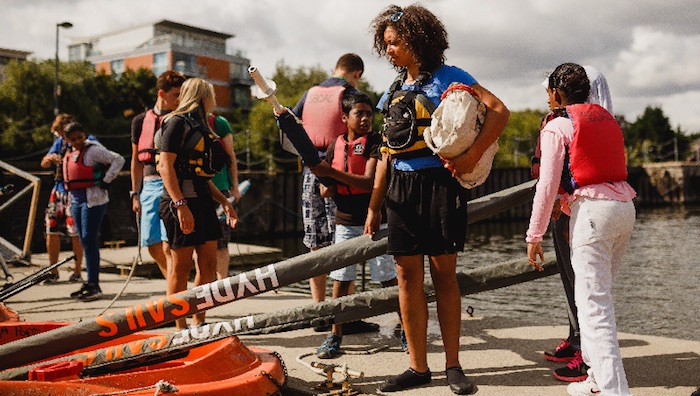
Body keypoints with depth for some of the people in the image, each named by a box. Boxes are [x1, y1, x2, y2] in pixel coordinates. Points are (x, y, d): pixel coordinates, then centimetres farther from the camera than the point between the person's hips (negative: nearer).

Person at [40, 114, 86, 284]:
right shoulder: (59, 142, 14)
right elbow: (43, 164, 14)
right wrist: (50, 158, -10)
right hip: (58, 191, 6)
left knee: (76, 233, -5)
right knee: (51, 230, 4)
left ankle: (77, 272, 8)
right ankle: (53, 272, 16)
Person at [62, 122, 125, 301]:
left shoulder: (93, 150, -10)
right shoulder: (69, 153, 14)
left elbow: (118, 160, -14)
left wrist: (106, 180, -14)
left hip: (93, 199, -8)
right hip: (76, 200, 8)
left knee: (89, 241, -10)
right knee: (85, 242, 10)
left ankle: (94, 285, -7)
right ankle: (91, 284, 18)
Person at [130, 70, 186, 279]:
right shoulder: (141, 121, 12)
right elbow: (136, 160, 17)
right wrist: (135, 194, 13)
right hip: (149, 185, 5)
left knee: (168, 247, -13)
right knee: (154, 248, 8)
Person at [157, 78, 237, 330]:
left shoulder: (199, 125, 20)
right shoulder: (177, 122, -6)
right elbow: (165, 166, -16)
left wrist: (224, 202, 17)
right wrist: (181, 205, -24)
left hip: (202, 200, 9)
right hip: (182, 201, -9)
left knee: (209, 266, 8)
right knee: (181, 267, -2)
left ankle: (198, 323, 19)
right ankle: (181, 329, 6)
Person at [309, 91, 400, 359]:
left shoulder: (375, 142, -5)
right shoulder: (336, 146, 8)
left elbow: (369, 182, -18)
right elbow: (325, 192, 8)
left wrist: (332, 173, -23)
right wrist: (327, 181, -16)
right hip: (345, 221, 4)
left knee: (388, 279, 1)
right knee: (340, 279, 5)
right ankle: (335, 336, 15)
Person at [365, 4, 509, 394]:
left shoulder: (448, 77, -1)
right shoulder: (393, 92, 15)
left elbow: (500, 111, -11)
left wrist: (471, 156, -21)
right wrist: (374, 205, 15)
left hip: (439, 183, -5)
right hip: (401, 188, 5)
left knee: (444, 273, 1)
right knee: (408, 275, 3)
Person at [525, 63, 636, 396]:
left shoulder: (557, 127, -2)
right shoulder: (607, 118, 19)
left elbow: (547, 186, -8)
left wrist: (534, 236, -4)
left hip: (592, 209, -8)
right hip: (624, 205, 8)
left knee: (593, 303, -7)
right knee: (598, 294, 17)